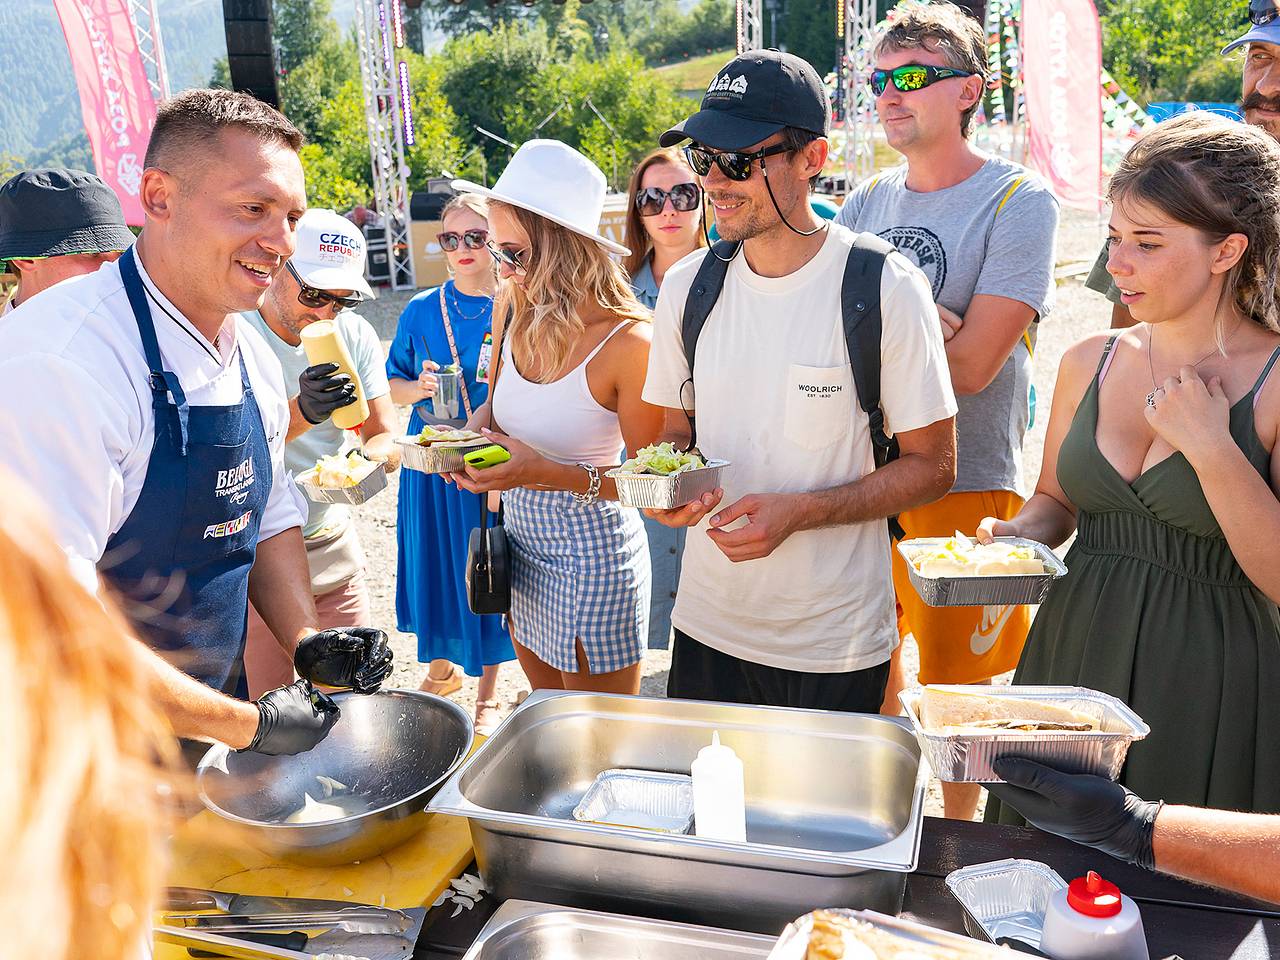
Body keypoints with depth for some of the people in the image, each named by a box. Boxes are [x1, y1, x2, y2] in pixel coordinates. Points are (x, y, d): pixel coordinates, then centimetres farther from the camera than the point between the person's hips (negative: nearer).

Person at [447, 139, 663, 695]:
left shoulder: (628, 342, -22)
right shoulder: (513, 311, -2)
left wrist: (548, 473, -28)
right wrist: (478, 427, -6)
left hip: (592, 559, -7)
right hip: (522, 542, 7)